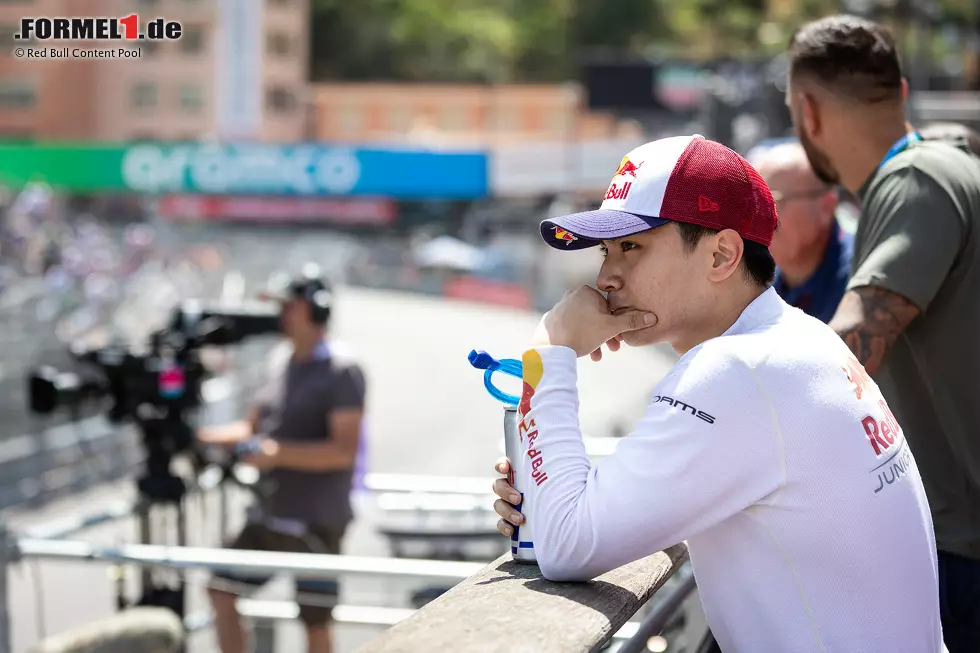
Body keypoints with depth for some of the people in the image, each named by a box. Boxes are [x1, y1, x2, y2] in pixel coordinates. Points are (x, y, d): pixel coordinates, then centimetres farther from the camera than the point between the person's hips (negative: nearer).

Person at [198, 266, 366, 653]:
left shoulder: (341, 371, -12)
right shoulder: (280, 360, 11)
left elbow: (344, 450, -20)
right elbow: (254, 426, 19)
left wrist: (279, 452, -28)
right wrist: (200, 436, 4)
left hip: (316, 522, -8)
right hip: (269, 515, 8)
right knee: (221, 592, 6)